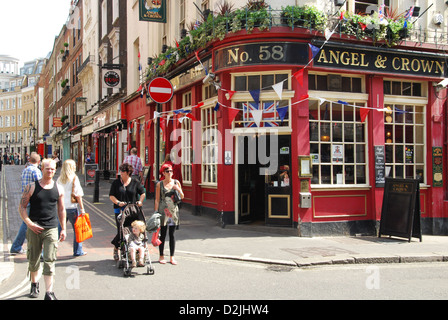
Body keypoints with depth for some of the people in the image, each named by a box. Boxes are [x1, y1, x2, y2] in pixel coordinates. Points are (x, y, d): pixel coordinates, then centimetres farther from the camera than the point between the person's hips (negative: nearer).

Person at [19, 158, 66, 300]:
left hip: (51, 229, 0)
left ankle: (49, 292, -6)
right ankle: (34, 284, 35)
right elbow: (22, 207, 0)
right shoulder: (31, 187, 0)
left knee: (49, 260, -7)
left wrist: (63, 229, 11)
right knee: (33, 259, 12)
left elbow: (61, 210, 14)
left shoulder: (58, 189, 7)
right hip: (34, 228, 0)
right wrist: (30, 224, -12)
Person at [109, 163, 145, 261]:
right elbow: (111, 196, 5)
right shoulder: (116, 183, 8)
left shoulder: (135, 183, 7)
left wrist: (140, 201, -3)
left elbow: (142, 193, 14)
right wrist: (118, 202, -12)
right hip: (119, 210, 0)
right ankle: (116, 249, 16)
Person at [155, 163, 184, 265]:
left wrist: (178, 189, -7)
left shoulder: (176, 182, 7)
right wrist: (156, 212, -6)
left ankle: (172, 257, 13)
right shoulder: (160, 184, 0)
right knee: (163, 234, 2)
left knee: (172, 234, 6)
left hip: (174, 210, 3)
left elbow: (182, 197, 11)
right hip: (163, 210, -2)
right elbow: (157, 199, 0)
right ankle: (161, 256, 14)